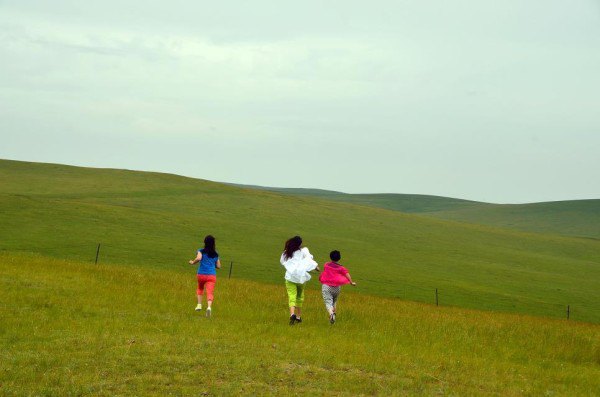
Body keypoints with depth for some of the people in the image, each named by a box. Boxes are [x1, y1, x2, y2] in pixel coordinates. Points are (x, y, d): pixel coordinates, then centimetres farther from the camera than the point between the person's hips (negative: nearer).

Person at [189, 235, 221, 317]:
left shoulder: (201, 251, 0)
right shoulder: (215, 254, 11)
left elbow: (199, 258, -21)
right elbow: (218, 266, 15)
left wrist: (193, 262, -2)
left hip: (201, 274, 0)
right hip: (212, 275, 0)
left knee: (200, 288, 28)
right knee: (210, 292, -9)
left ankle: (199, 304, 16)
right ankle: (209, 306, -34)